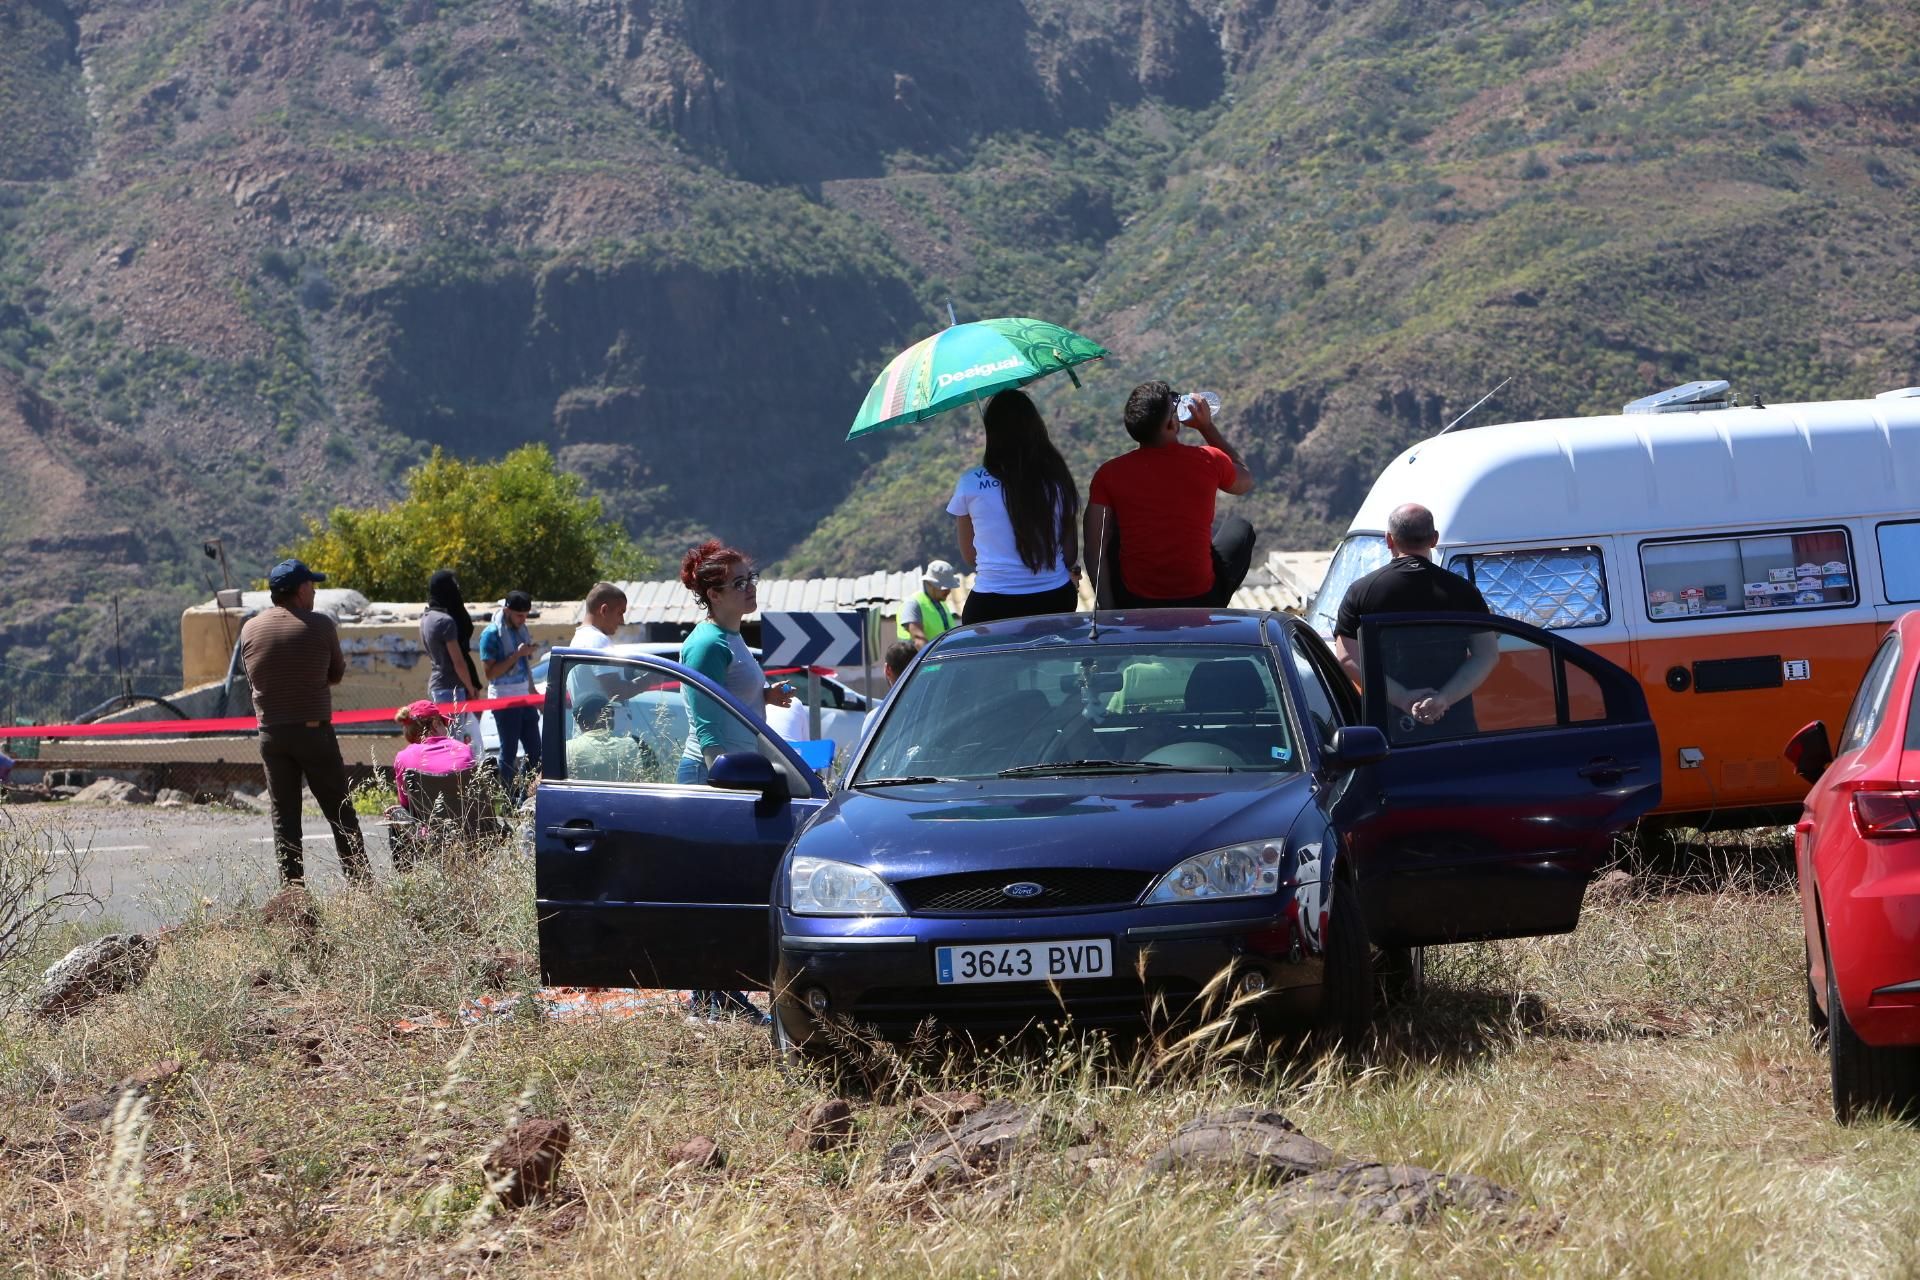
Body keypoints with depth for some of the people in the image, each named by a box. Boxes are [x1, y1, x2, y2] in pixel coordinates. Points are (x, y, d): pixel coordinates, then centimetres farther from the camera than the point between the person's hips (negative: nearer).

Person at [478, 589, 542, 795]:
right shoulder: (492, 634, -12)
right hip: (504, 700, -8)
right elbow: (490, 672, -17)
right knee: (509, 752, -3)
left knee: (535, 751, 7)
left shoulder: (520, 630, 11)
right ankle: (507, 797, 3)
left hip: (524, 699, 8)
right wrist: (517, 654, -22)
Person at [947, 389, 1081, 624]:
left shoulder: (970, 484, -3)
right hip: (1054, 599, 2)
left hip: (992, 605, -2)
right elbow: (1071, 551, 8)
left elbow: (969, 556, 9)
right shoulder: (1057, 479, 1)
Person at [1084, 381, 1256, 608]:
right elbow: (1245, 481, 18)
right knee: (1239, 528, 27)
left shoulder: (1110, 474, -8)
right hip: (1202, 603, -1)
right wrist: (1208, 428, 22)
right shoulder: (1209, 460, -7)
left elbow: (1094, 551, -8)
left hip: (1133, 607, 1)